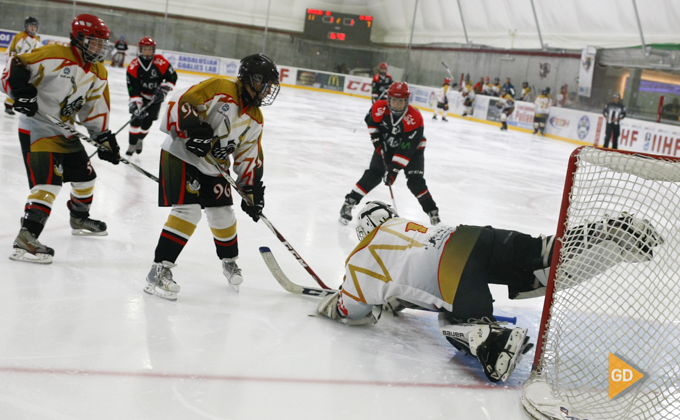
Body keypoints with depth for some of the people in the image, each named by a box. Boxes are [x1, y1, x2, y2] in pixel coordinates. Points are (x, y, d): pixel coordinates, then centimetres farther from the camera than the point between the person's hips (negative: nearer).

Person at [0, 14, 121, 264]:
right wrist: (20, 90, -33)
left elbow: (96, 112, 12)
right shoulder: (54, 56, -19)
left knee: (85, 175, 19)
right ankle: (26, 239, -25)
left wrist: (105, 139, 5)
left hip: (64, 132, 9)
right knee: (49, 181, -22)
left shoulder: (98, 74, 6)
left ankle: (79, 219, 45)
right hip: (36, 129, -9)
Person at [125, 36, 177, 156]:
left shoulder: (161, 62, -19)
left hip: (155, 97, 1)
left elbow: (172, 76, -8)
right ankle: (132, 145, -1)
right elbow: (132, 88, -22)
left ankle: (140, 139, 31)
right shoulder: (133, 67, -19)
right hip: (141, 95, -1)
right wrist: (135, 104, -31)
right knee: (137, 118, -13)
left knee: (148, 121, 3)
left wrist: (163, 89, -18)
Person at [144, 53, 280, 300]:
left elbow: (249, 157, 10)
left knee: (223, 215, 12)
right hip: (181, 155, -7)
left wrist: (253, 190, 4)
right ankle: (159, 271, -16)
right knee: (188, 210, -20)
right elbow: (180, 104, -22)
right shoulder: (219, 88, -16)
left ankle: (230, 261, 39)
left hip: (213, 168, 8)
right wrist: (194, 131, -33)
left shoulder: (255, 119, 6)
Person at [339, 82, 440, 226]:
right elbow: (371, 121, 3)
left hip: (411, 148, -3)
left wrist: (394, 169, -36)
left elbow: (406, 149, -34)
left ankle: (433, 213, -1)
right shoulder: (379, 108, -23)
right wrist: (376, 139, -8)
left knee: (415, 181, -15)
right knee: (373, 175, -10)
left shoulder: (414, 119, -33)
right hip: (386, 145, 3)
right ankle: (349, 203, -2)